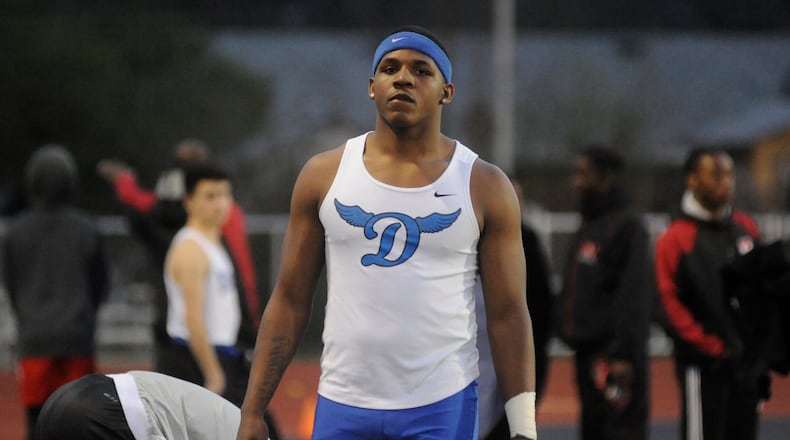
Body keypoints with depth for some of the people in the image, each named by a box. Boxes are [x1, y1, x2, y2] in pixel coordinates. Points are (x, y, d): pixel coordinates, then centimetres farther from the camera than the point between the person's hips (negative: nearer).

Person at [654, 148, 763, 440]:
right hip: (704, 365, -6)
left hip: (748, 360, 6)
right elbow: (671, 303, -13)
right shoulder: (675, 239, -10)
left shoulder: (746, 228, 9)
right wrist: (715, 348, -14)